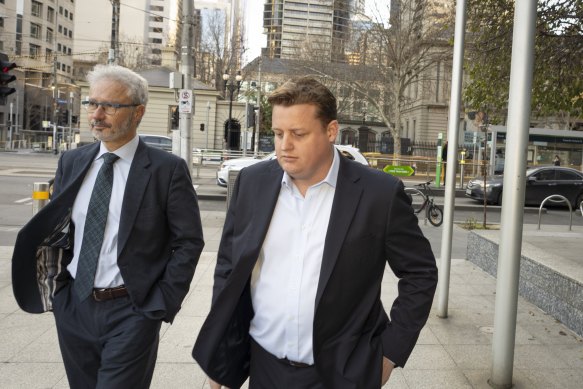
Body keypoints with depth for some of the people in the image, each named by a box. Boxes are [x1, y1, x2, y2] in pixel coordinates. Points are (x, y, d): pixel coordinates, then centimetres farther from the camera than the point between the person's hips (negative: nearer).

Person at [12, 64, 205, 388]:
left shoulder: (168, 169, -10)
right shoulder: (71, 162, 5)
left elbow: (189, 242, -8)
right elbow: (53, 229, 12)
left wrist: (162, 305, -10)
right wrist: (55, 288, 1)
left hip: (132, 311, -5)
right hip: (73, 307, 5)